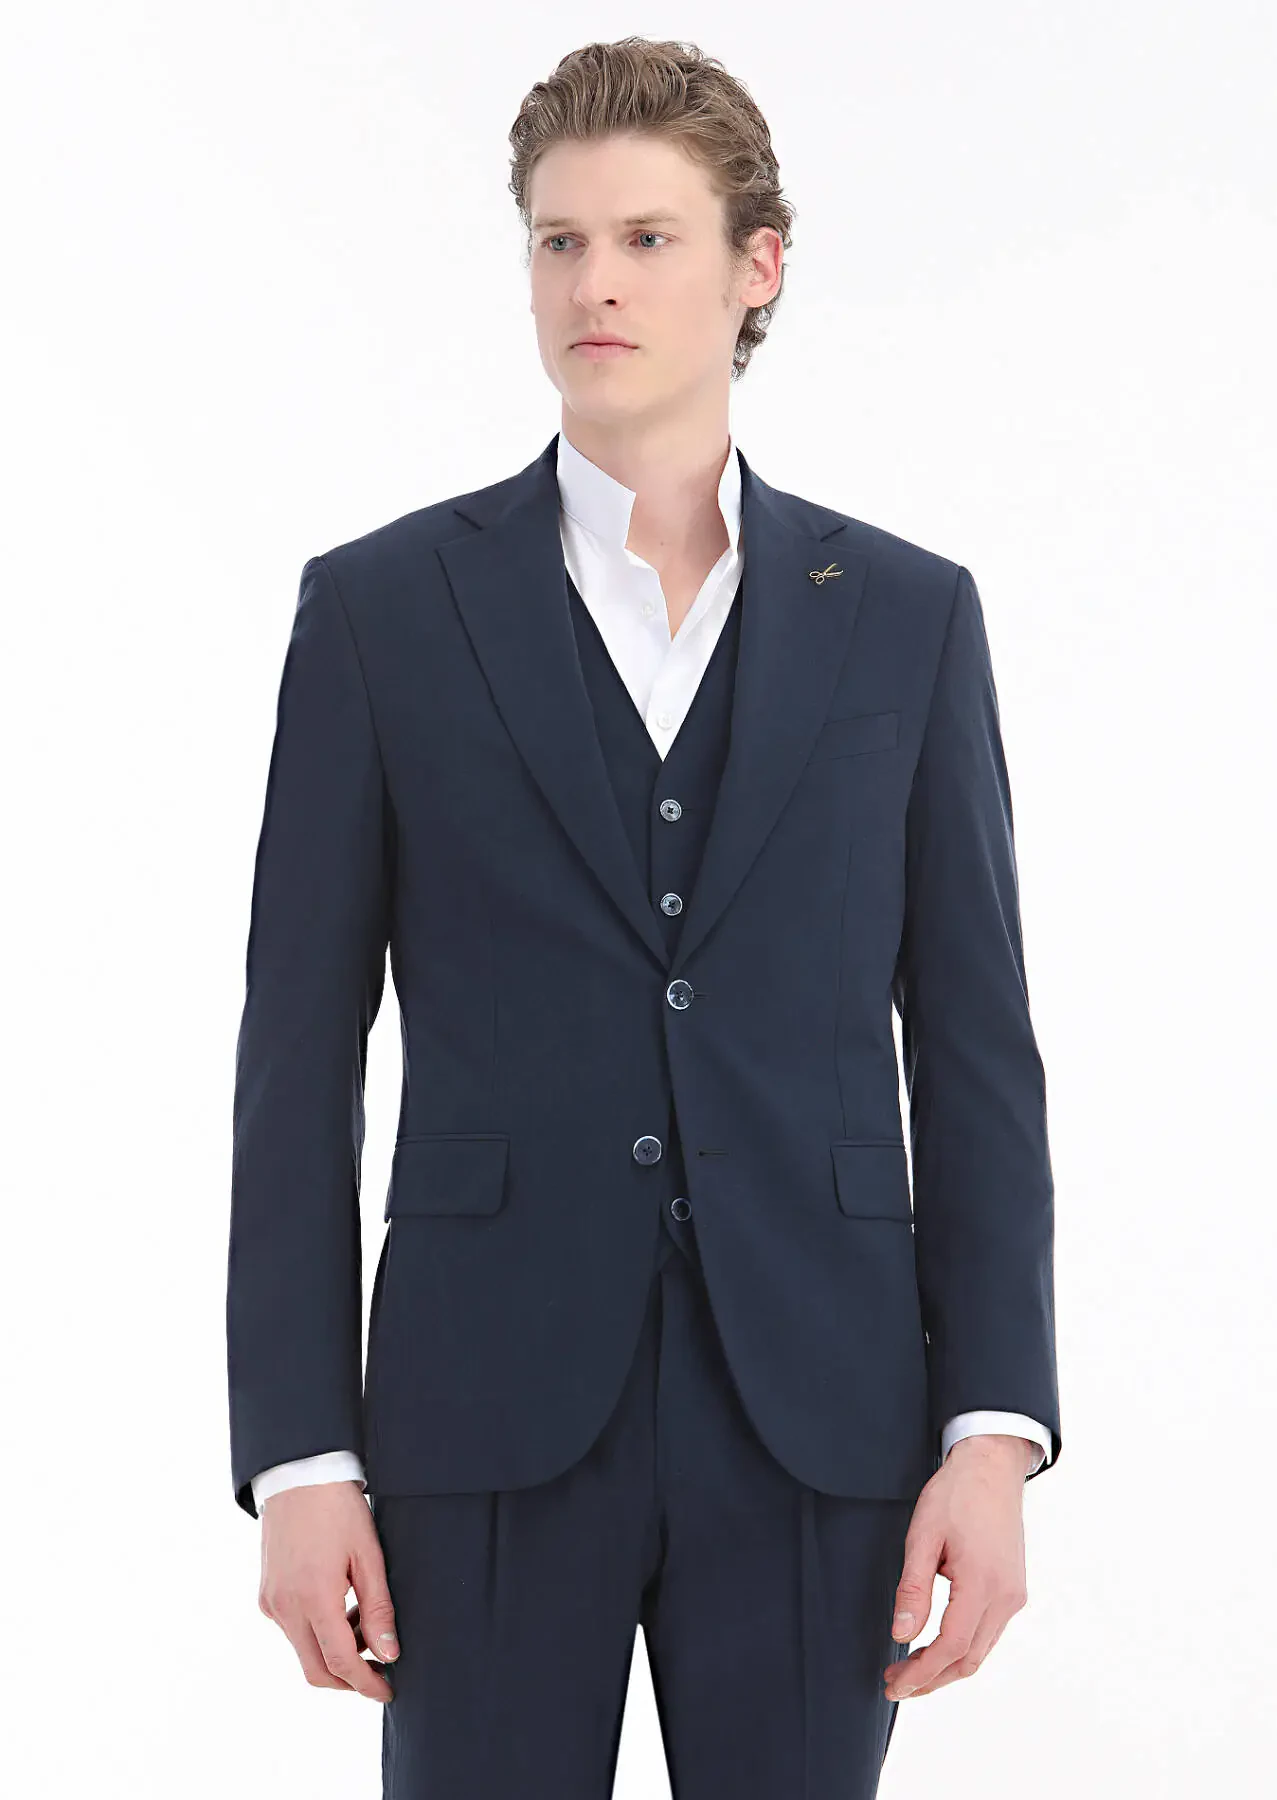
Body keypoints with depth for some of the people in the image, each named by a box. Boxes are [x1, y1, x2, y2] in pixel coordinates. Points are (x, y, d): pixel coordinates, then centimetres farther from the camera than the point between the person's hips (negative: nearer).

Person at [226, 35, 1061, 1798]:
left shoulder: (909, 614, 7)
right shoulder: (381, 608, 4)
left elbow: (977, 1049, 5)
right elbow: (300, 1063, 3)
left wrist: (995, 1435, -4)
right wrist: (297, 1458, -4)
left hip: (815, 1421, 1)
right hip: (489, 1419, -1)